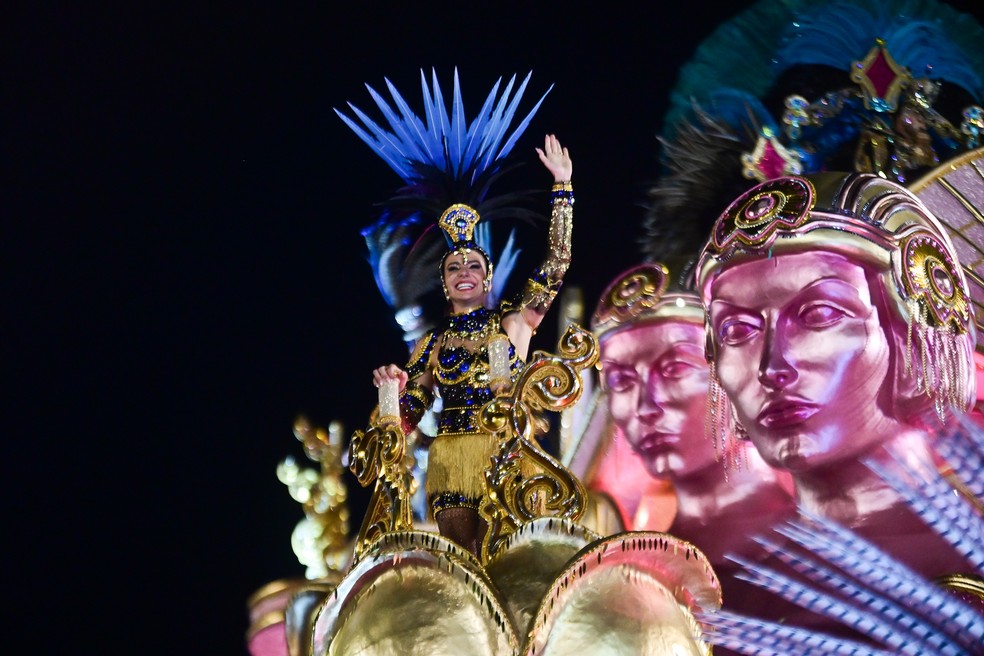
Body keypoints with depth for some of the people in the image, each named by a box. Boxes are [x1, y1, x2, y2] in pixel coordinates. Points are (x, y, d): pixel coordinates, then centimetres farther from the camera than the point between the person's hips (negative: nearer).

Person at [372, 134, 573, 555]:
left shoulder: (514, 321, 8)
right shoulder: (433, 343, 12)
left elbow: (557, 262, 1)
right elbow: (407, 418, 13)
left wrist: (562, 185, 0)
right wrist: (394, 388, -9)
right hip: (450, 460, 2)